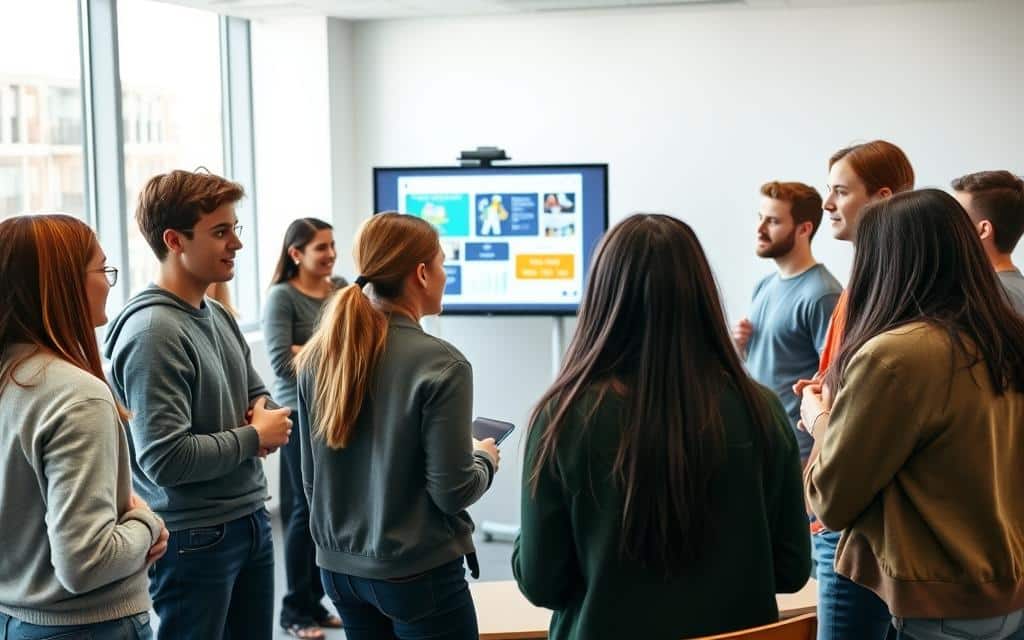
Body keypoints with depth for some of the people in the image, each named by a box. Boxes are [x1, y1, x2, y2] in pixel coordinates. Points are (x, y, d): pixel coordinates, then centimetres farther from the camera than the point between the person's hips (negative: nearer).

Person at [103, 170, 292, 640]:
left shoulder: (218, 316, 8)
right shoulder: (153, 332, -20)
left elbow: (257, 390, 21)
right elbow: (165, 458, -26)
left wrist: (263, 412, -3)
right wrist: (256, 437, -13)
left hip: (249, 518, 8)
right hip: (195, 538, -8)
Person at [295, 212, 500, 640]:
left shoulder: (317, 356, -1)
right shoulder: (439, 364, -19)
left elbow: (310, 477, 7)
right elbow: (451, 491, -16)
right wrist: (485, 461, 4)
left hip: (339, 566, 6)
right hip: (416, 573, -6)